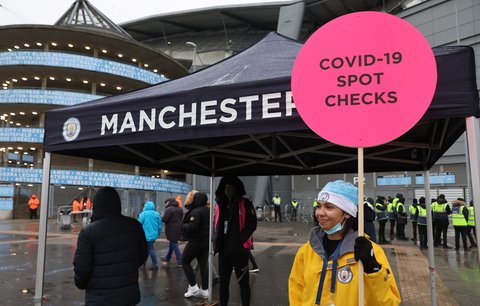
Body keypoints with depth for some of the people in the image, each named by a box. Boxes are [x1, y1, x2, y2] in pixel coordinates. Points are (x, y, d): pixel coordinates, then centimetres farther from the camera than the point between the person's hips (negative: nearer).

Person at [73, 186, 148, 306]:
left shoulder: (88, 231, -16)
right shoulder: (135, 225, -3)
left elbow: (81, 267, -13)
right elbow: (142, 256, 7)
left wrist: (81, 284, 8)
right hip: (130, 295, 4)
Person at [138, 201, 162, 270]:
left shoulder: (143, 214, -8)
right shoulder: (157, 214, 5)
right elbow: (160, 225, 8)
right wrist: (158, 233, 19)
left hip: (146, 235, -5)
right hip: (154, 235, 5)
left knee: (151, 249, 0)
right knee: (150, 247, 18)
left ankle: (155, 264, 2)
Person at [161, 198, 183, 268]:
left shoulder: (169, 209, -15)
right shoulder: (180, 209, 11)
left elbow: (164, 219, -18)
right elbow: (181, 218, 15)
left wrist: (161, 218, 3)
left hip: (172, 230, -8)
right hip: (178, 229, 8)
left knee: (174, 244, -4)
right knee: (172, 243, 22)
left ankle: (179, 262, -6)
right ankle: (167, 258, 39)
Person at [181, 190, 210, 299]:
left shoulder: (196, 211, -20)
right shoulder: (207, 210, 10)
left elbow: (192, 227, -28)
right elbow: (209, 225, 20)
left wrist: (183, 225, -11)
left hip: (196, 241, -8)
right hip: (206, 240, 9)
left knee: (185, 261, 8)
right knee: (203, 264, 10)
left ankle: (193, 287, 5)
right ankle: (204, 290, 13)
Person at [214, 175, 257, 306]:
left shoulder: (245, 204, -6)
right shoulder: (220, 204, 10)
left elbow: (251, 225, -12)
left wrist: (239, 240, -18)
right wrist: (216, 242, 5)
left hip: (239, 250, -5)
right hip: (223, 250, 5)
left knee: (243, 281, 6)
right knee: (223, 281, 14)